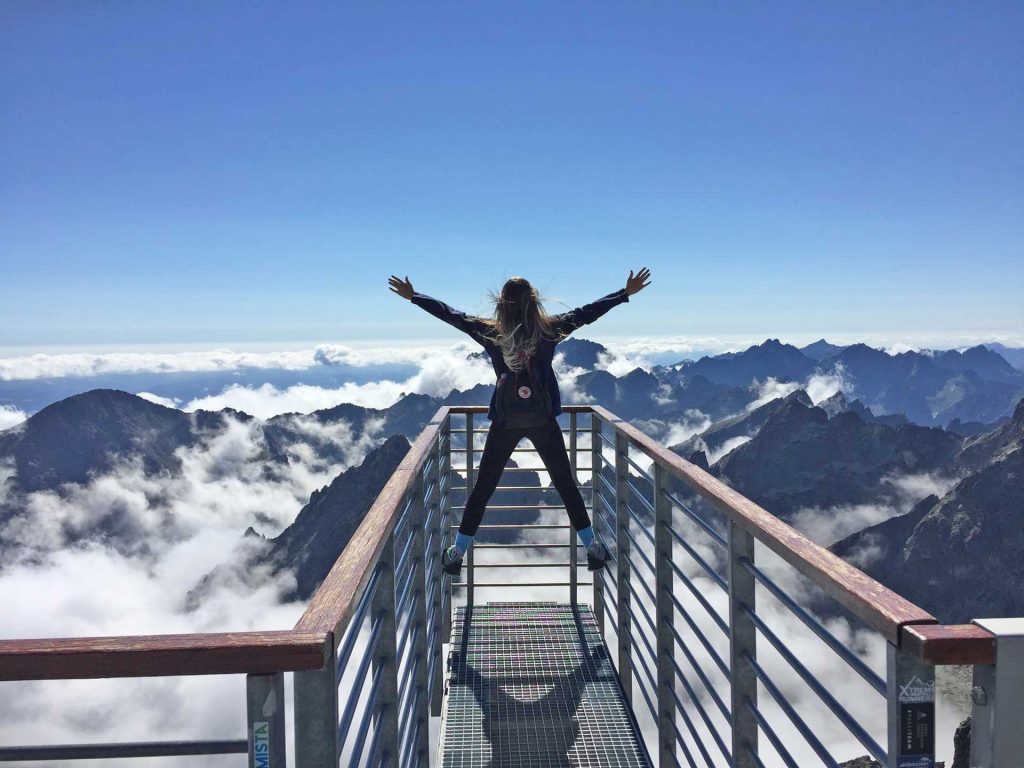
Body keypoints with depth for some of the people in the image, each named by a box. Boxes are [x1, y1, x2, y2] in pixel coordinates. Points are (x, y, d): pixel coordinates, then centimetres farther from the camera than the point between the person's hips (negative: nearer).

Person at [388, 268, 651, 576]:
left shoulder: (490, 332, -4)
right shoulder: (550, 329, -6)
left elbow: (451, 314, 5)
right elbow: (587, 312, 1)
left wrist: (412, 296, 16)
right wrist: (626, 292, 11)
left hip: (504, 421, 0)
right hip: (543, 420, 0)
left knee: (483, 488, 11)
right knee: (565, 484, 12)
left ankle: (457, 552, 17)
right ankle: (593, 547, 18)